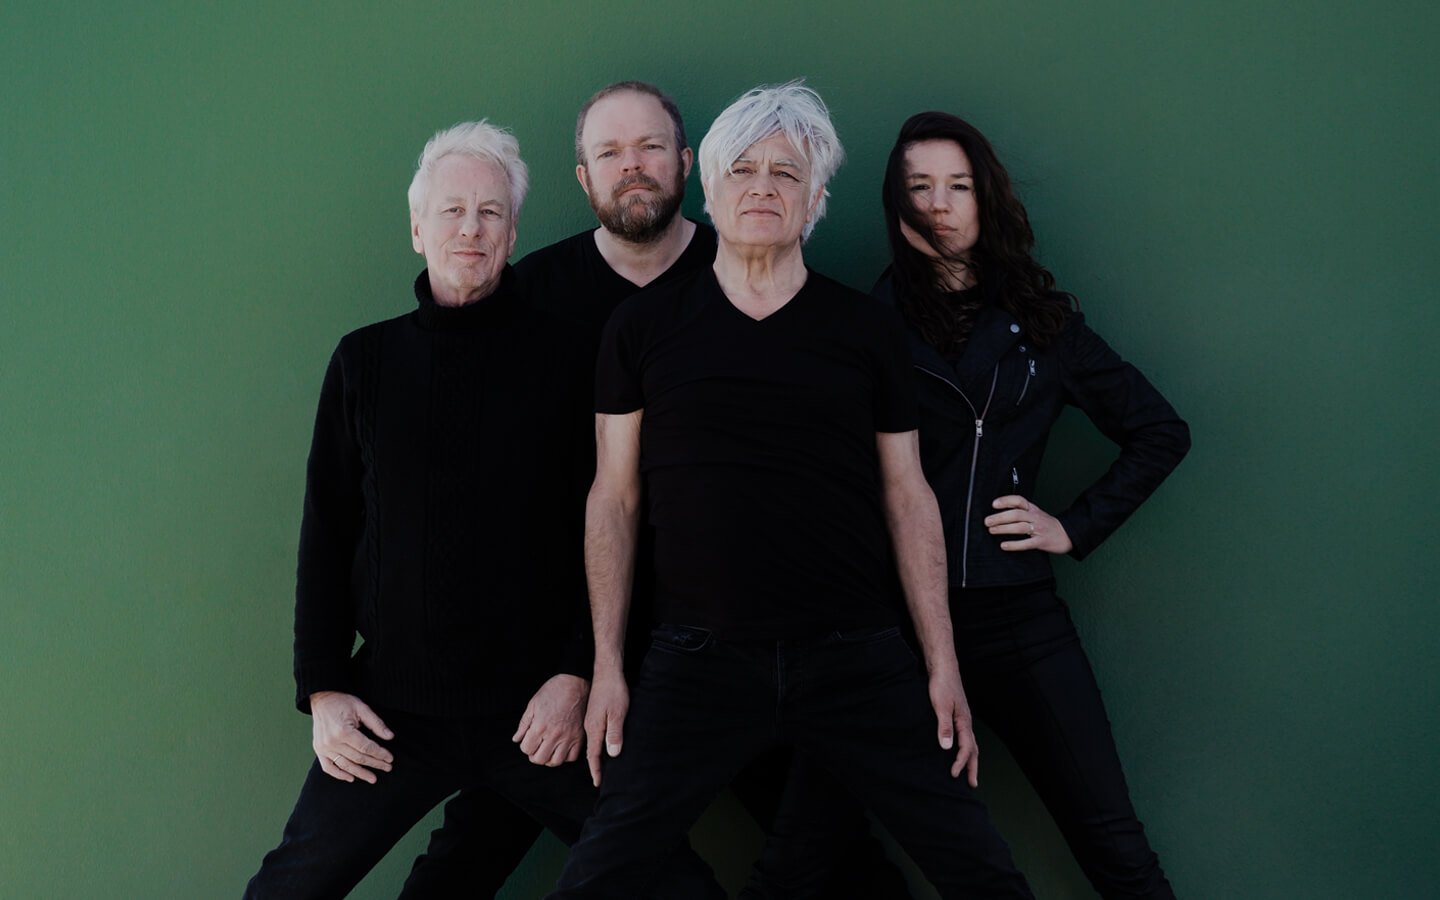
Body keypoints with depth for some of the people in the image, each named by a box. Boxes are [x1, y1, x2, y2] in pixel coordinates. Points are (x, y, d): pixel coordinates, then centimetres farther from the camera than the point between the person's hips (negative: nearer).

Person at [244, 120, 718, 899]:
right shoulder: (365, 360, 5)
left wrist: (580, 671, -7)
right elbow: (327, 534, 7)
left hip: (540, 707, -1)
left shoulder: (564, 357, 1)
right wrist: (321, 688, 1)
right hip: (391, 709, 1)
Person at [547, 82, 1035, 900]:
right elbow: (614, 498, 7)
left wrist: (943, 664, 4)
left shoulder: (868, 329, 7)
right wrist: (607, 667, 3)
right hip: (699, 659, 0)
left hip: (857, 657, 1)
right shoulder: (644, 327, 5)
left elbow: (908, 495, 8)